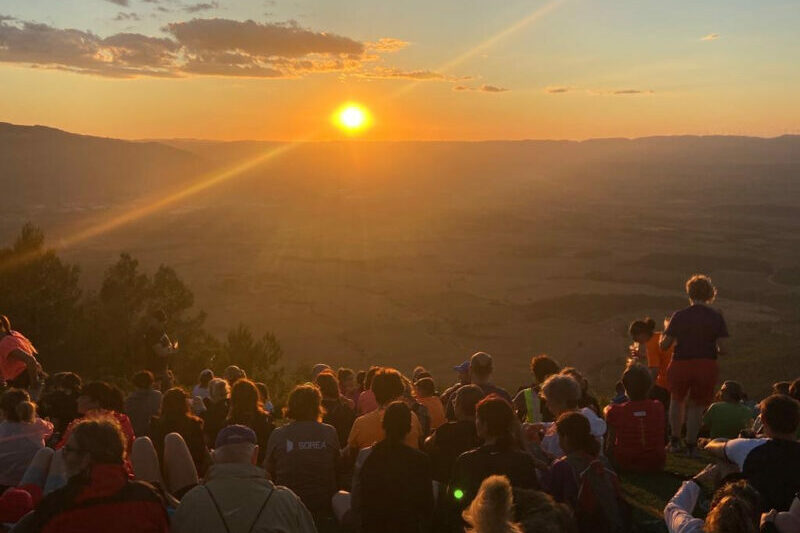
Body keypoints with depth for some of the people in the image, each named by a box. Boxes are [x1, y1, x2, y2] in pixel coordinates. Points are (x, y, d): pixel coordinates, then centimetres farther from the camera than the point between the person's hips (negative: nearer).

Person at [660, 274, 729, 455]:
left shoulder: (679, 316, -6)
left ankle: (675, 440, 22)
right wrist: (712, 350, 14)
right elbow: (722, 349, -8)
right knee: (697, 406, 15)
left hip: (680, 365, 0)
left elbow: (664, 345, -5)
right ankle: (690, 445, 19)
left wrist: (665, 330, 15)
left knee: (677, 400, 23)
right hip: (706, 367, 0)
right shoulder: (717, 317, -4)